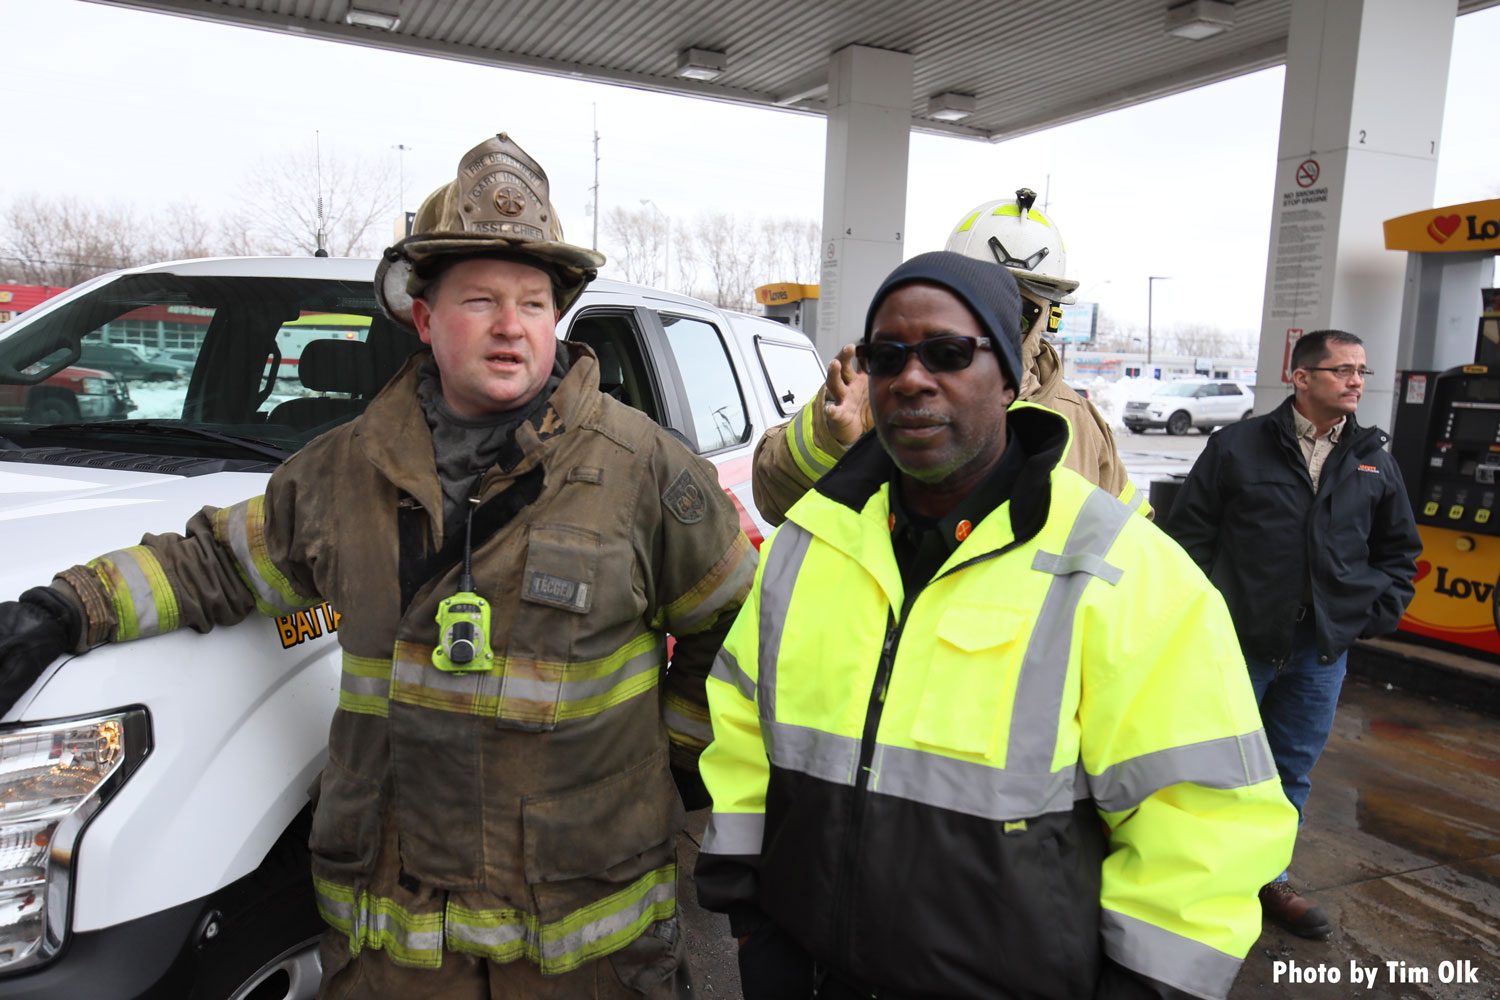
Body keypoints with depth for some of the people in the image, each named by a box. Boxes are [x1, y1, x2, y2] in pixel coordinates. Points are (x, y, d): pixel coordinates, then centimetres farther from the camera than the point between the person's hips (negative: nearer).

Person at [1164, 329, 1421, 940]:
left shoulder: (1374, 460, 9)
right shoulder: (1238, 446, -5)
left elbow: (1399, 550, 19)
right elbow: (1189, 531, -3)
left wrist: (1378, 615, 6)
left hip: (1323, 649, 4)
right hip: (1240, 640, -4)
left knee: (1292, 770, 15)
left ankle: (1267, 878, 33)